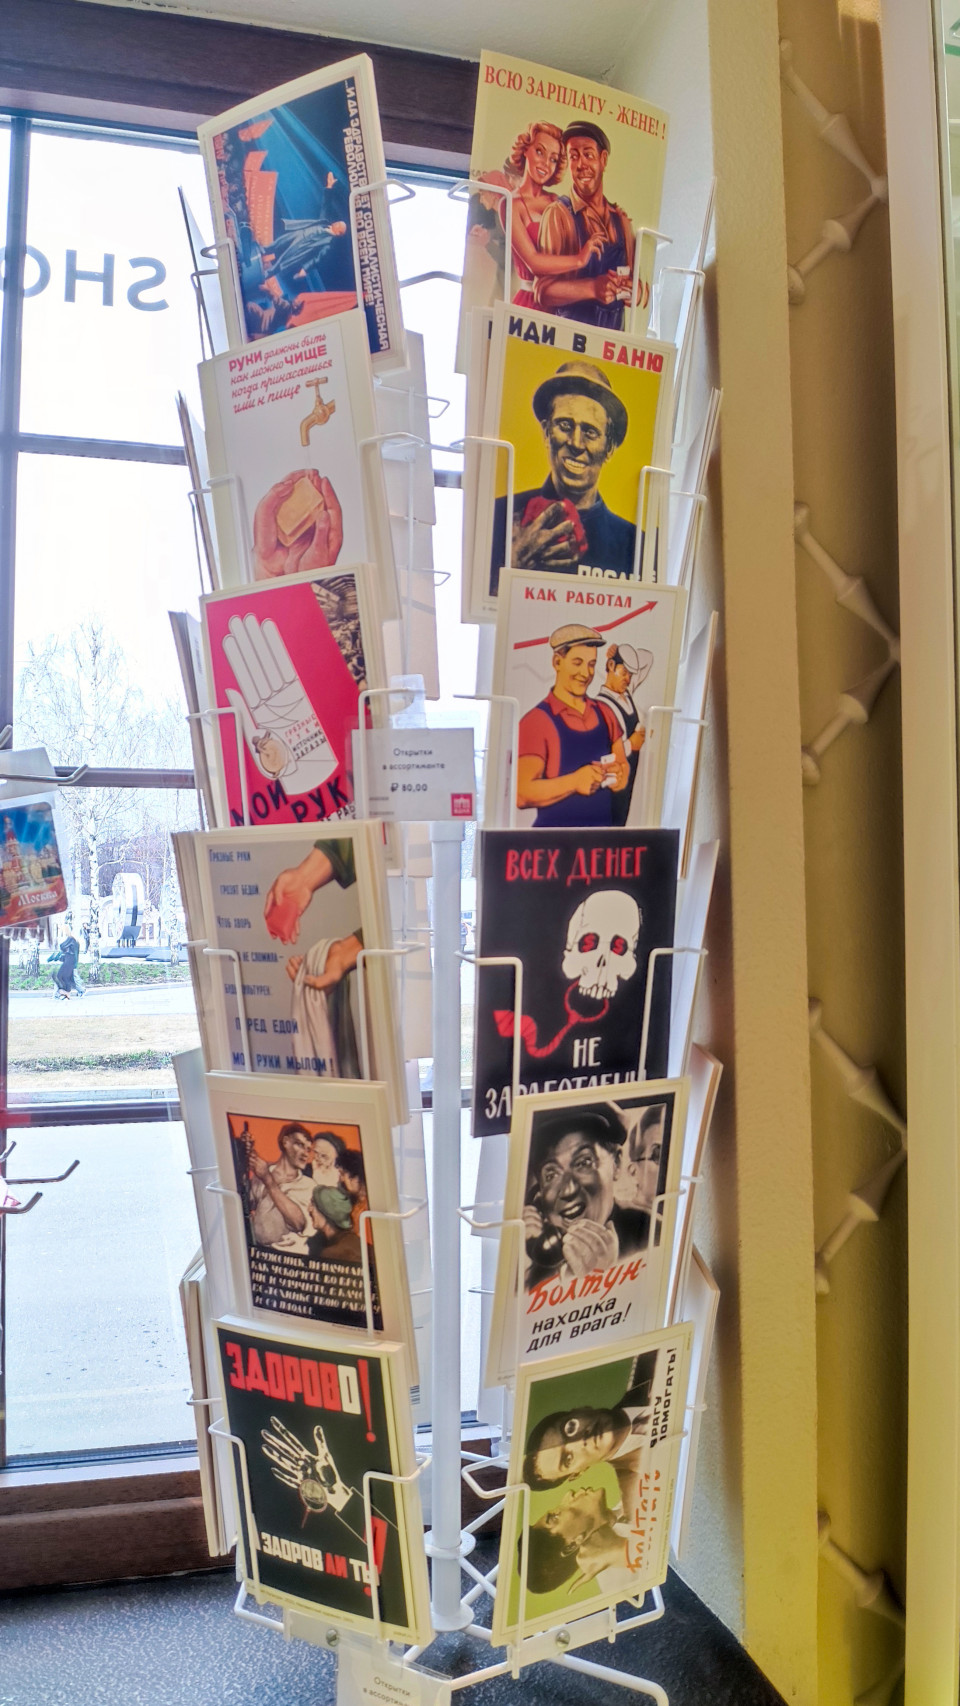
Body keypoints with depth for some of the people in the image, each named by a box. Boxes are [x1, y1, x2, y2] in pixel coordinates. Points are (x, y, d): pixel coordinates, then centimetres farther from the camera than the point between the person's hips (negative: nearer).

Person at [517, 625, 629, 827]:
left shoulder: (604, 714, 10)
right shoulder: (536, 721, -9)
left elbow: (623, 765, 18)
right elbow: (522, 794, -15)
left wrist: (618, 776, -4)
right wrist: (575, 781, -25)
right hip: (555, 836, -5)